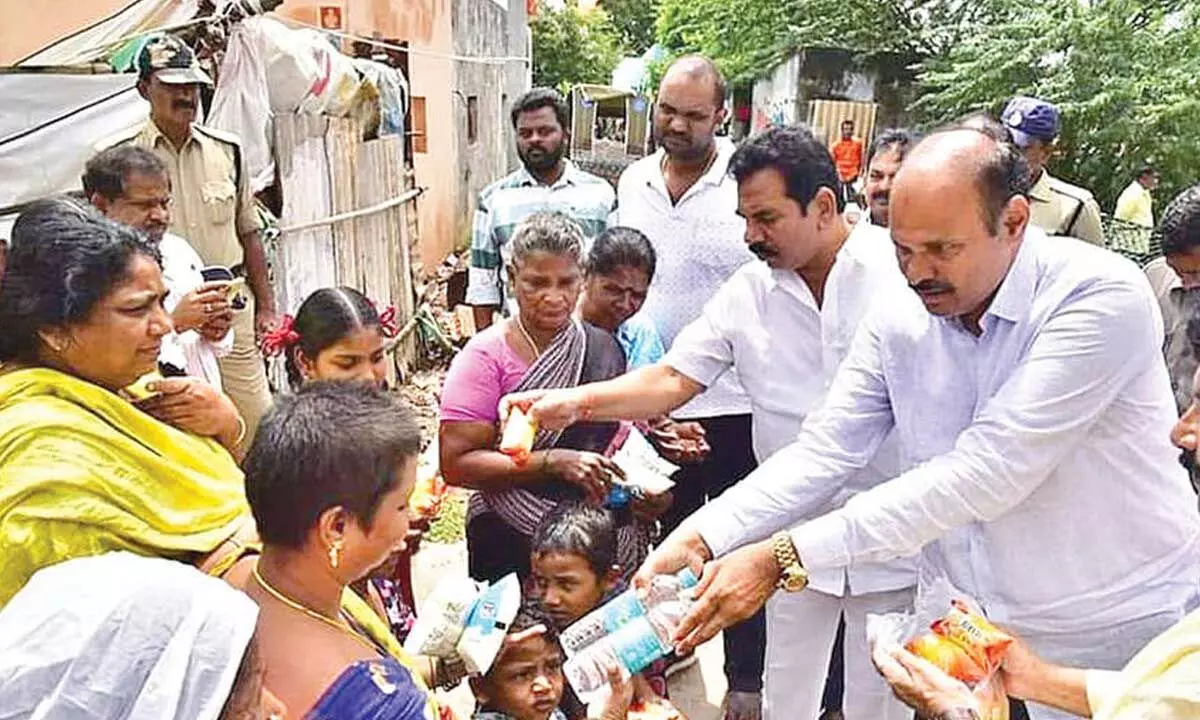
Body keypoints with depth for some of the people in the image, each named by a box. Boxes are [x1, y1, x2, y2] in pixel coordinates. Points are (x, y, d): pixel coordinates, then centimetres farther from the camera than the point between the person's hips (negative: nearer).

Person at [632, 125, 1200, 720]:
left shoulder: (1102, 296, -24)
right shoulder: (898, 320, -7)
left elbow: (984, 474, -31)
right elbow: (824, 451, -6)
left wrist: (785, 557, -33)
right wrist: (699, 539, -21)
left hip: (1123, 633, -4)